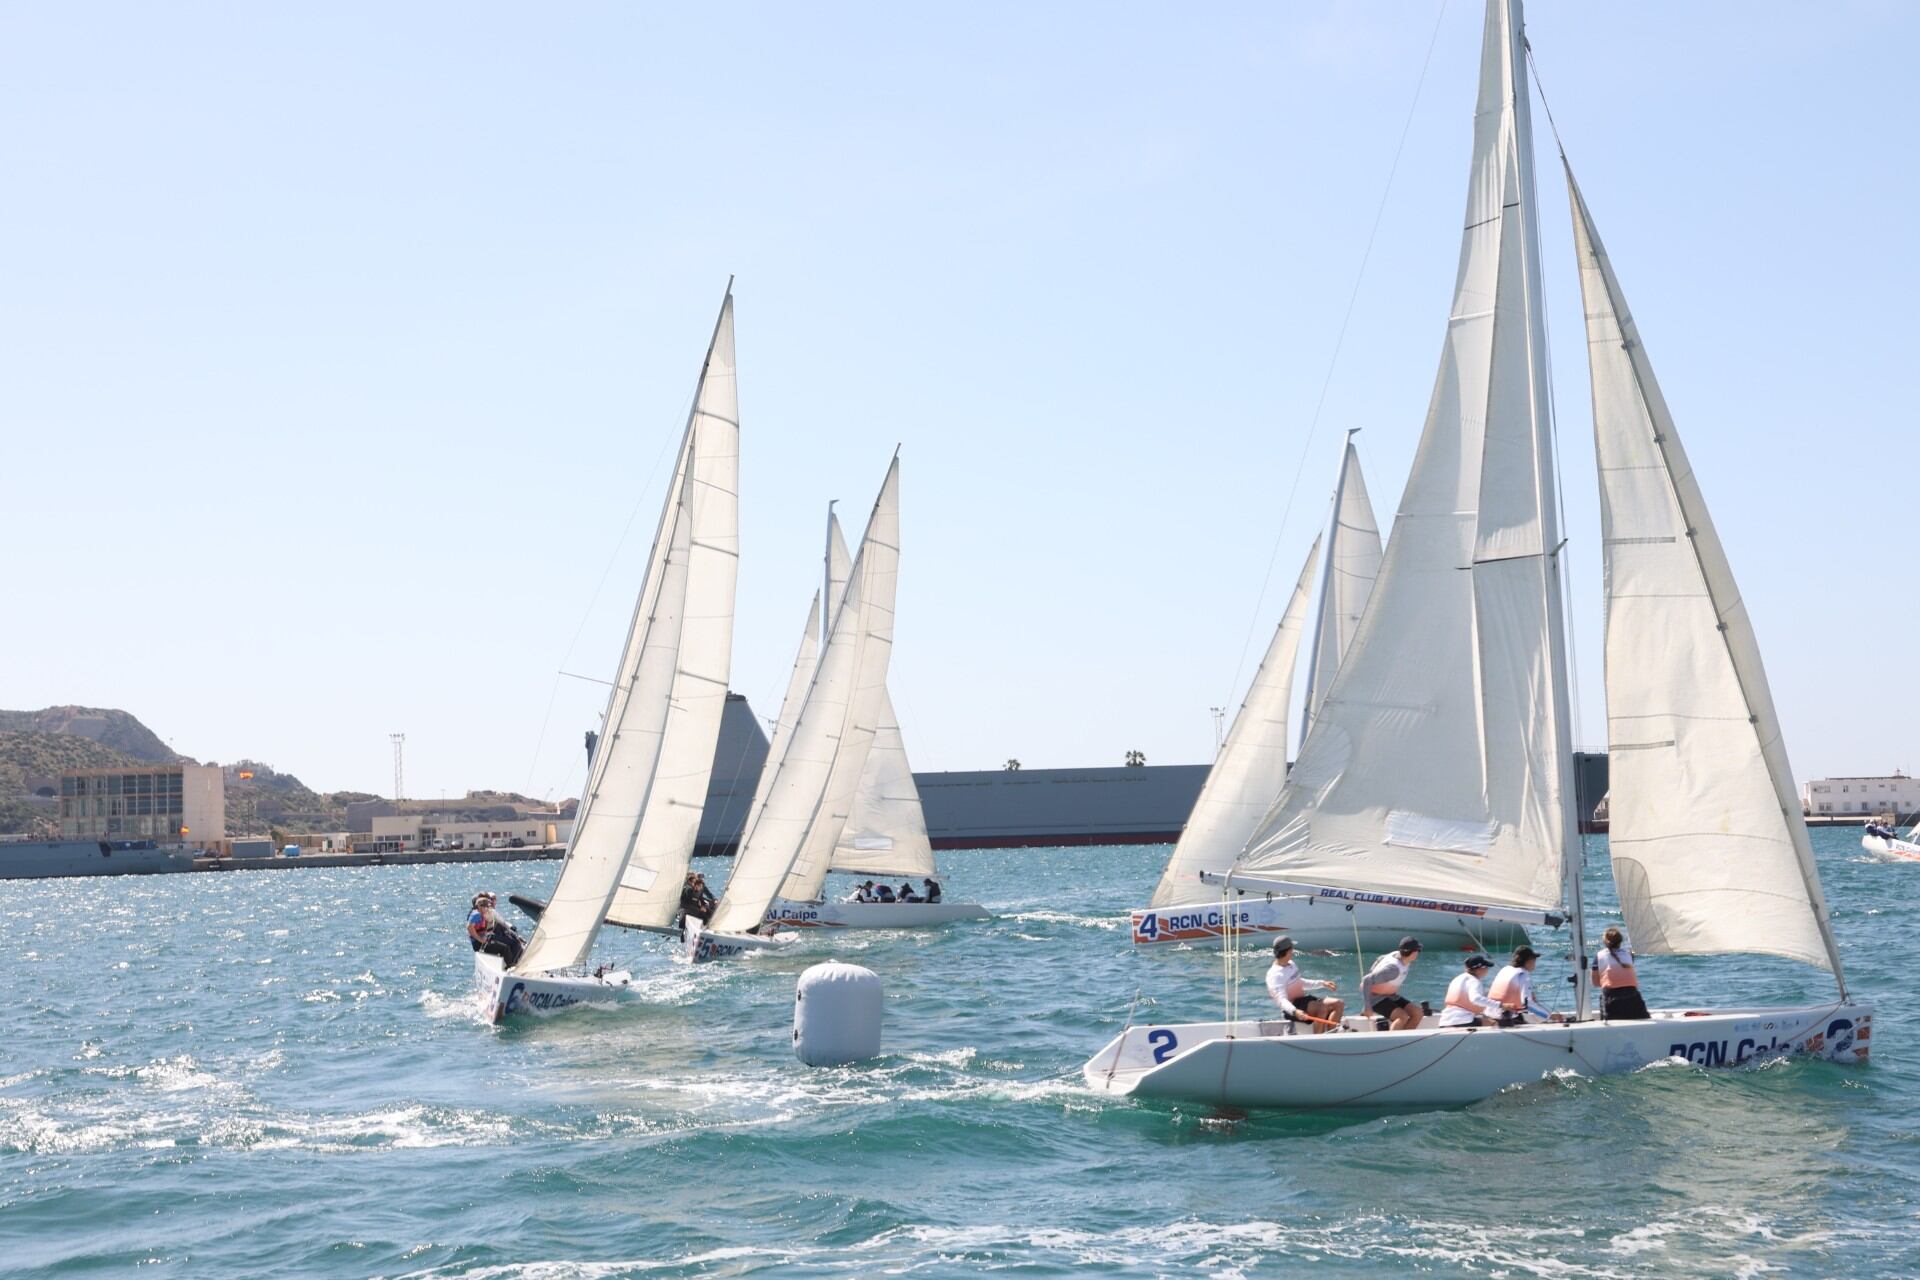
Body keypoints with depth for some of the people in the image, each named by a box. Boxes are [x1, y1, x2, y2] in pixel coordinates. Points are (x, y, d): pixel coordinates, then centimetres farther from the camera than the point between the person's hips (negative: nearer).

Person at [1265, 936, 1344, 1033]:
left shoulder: (1291, 964, 13)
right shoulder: (1275, 975, -19)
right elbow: (1281, 999, -31)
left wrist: (1322, 983, 27)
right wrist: (1295, 1011, -50)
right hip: (1292, 1007, -10)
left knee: (1339, 1004, -5)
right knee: (1322, 1008, -34)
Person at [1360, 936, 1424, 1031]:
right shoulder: (1393, 968, -30)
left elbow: (1381, 959, 16)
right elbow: (1367, 981, -33)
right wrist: (1366, 1007, -30)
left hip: (1391, 996, 9)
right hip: (1376, 999, -9)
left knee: (1418, 1013, -5)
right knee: (1403, 1016, -31)